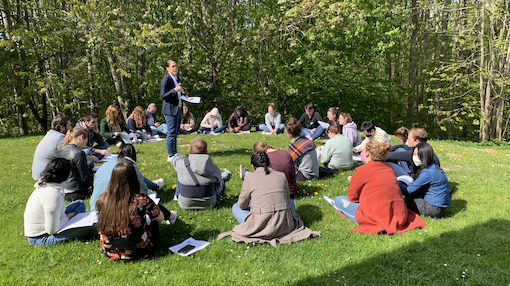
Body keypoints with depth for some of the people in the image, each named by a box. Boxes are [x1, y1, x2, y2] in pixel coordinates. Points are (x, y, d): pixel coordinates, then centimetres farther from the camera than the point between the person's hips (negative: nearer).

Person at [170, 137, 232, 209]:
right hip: (209, 204, 0)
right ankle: (222, 180, 61)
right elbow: (217, 189, -7)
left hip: (185, 205, 0)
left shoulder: (181, 164, -22)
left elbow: (174, 159, 5)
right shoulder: (214, 168, -21)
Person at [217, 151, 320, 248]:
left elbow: (242, 205, 8)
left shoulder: (249, 179, -2)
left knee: (236, 207, 21)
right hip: (284, 226, 3)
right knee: (290, 202, 33)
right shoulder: (282, 176, 5)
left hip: (261, 227, -3)